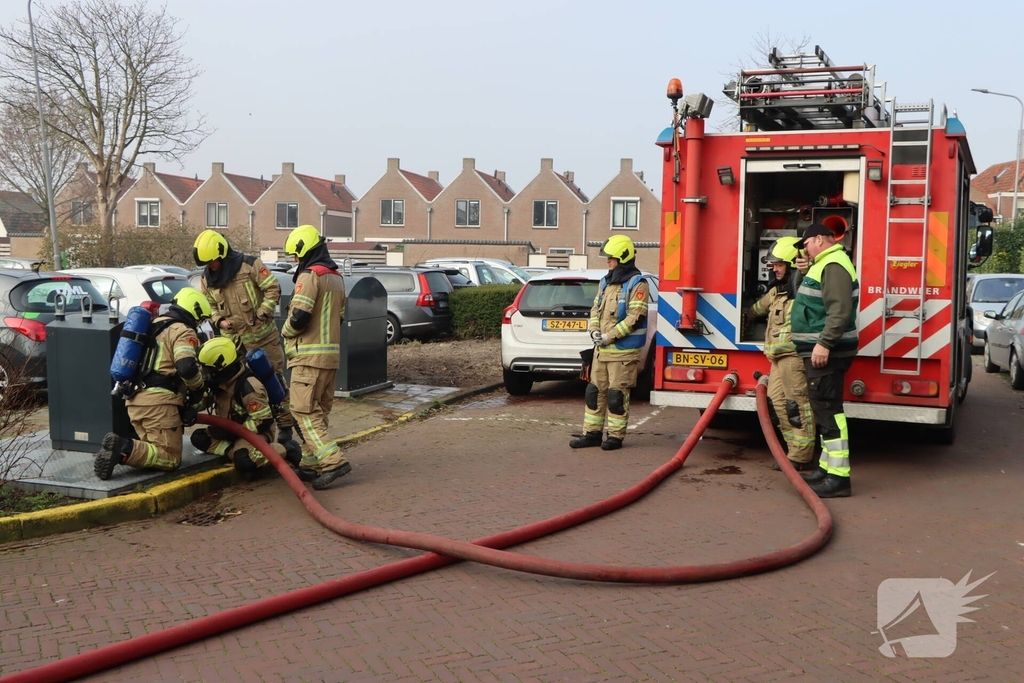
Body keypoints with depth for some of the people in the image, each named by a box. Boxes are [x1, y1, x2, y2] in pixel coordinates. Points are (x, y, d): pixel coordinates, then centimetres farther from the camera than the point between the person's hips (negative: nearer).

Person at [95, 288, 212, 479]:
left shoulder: (155, 325, 23)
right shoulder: (183, 331, -5)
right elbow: (187, 367, -22)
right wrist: (199, 388, -2)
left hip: (135, 399, 9)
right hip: (158, 400, -8)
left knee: (154, 450, 17)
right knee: (171, 458, -4)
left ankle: (117, 448, -10)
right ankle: (124, 450, -27)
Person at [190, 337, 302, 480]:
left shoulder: (248, 388, -29)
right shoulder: (221, 382, -4)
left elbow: (264, 421, -27)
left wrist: (232, 432, -24)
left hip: (257, 431, -8)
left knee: (243, 461, -35)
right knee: (198, 438, -7)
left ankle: (286, 451, -13)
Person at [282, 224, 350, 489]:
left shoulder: (309, 276, -12)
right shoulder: (337, 278, 17)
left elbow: (299, 316, -20)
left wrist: (285, 331, -1)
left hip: (309, 355, -9)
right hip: (332, 353, 9)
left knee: (304, 410, -8)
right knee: (319, 411, 13)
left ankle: (333, 460, -18)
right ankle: (310, 463, 17)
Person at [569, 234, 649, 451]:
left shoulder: (637, 284, -10)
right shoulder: (606, 282, 15)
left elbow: (635, 318, -17)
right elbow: (595, 309, 19)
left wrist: (610, 336, -17)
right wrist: (594, 330, 0)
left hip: (623, 351, -8)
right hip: (601, 350, 8)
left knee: (617, 395, -2)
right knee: (594, 391, 9)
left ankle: (616, 436, 8)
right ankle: (592, 433, 17)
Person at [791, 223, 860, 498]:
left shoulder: (834, 265, -15)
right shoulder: (824, 263, 19)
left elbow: (839, 310, -25)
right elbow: (808, 298, 28)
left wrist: (824, 344, -30)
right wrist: (804, 271, 14)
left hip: (826, 352, -11)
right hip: (818, 350, 11)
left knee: (828, 411, -12)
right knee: (824, 410, 15)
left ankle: (839, 477, -13)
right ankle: (827, 467, 24)